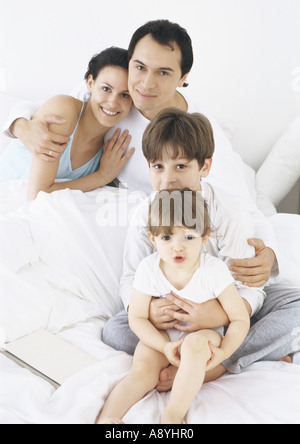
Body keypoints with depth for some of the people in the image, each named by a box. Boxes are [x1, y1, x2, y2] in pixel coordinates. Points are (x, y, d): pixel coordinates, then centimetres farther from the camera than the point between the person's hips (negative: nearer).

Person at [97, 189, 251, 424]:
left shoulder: (214, 270, -19)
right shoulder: (149, 268, -15)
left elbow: (240, 319, -13)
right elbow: (137, 317, -8)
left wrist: (222, 352, -27)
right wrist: (164, 346, -21)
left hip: (204, 336, -2)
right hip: (161, 338, 2)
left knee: (195, 343, -35)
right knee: (142, 370, -25)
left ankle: (172, 416, -33)